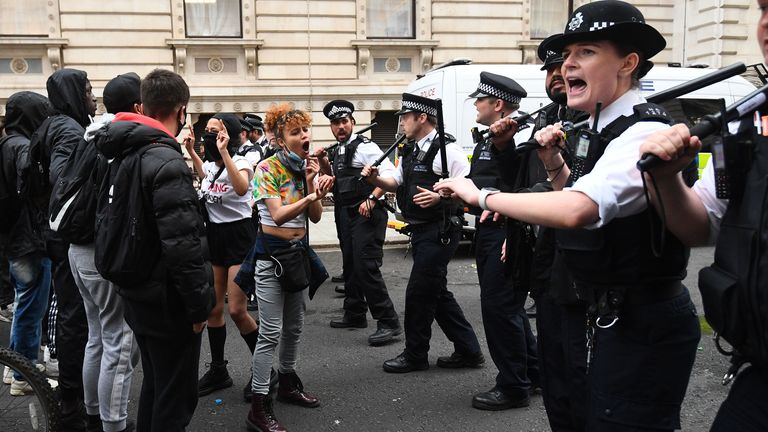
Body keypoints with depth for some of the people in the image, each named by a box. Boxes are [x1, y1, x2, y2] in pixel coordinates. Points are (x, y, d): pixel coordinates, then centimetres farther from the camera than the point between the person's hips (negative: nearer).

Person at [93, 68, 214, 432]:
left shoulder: (125, 153, 8)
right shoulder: (166, 161, -22)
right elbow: (182, 245, -26)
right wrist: (199, 305, -17)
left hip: (138, 294, 9)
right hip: (168, 301, -9)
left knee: (154, 385, 23)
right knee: (175, 398, 4)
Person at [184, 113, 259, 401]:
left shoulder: (241, 162, -15)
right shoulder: (210, 164, 5)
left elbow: (241, 187, -39)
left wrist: (223, 151, -37)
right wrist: (191, 151, 20)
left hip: (239, 236, -7)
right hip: (213, 236, 7)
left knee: (237, 310, -11)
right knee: (213, 308, 9)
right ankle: (218, 371, 24)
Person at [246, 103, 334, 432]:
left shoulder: (308, 167, 3)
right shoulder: (267, 169, -14)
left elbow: (316, 217, -3)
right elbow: (278, 215, -26)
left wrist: (310, 182, -17)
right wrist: (311, 196, -39)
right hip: (271, 253, -6)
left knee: (294, 326, 16)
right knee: (271, 332, -9)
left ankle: (287, 383, 34)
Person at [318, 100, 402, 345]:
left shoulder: (364, 146, -10)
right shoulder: (338, 151, 16)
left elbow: (390, 174, -18)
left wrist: (372, 199, -26)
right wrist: (323, 163, 11)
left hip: (366, 215, -9)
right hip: (345, 215, 9)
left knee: (366, 267, -15)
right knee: (350, 266, 17)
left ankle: (388, 322, -10)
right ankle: (355, 315, 31)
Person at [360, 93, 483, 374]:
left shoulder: (445, 149, -15)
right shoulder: (411, 151, 13)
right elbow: (396, 183, 21)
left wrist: (440, 197, -30)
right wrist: (375, 179, 2)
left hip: (439, 232, -10)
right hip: (421, 231, 10)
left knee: (418, 293, 0)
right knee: (436, 292, 15)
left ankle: (415, 355, 18)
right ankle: (468, 351, 26)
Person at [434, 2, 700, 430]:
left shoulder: (645, 133, -21)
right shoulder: (612, 130, 10)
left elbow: (575, 210, -37)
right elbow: (586, 206, 21)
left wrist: (481, 195, -26)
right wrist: (555, 165, 4)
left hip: (645, 328, -10)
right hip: (622, 316, 10)